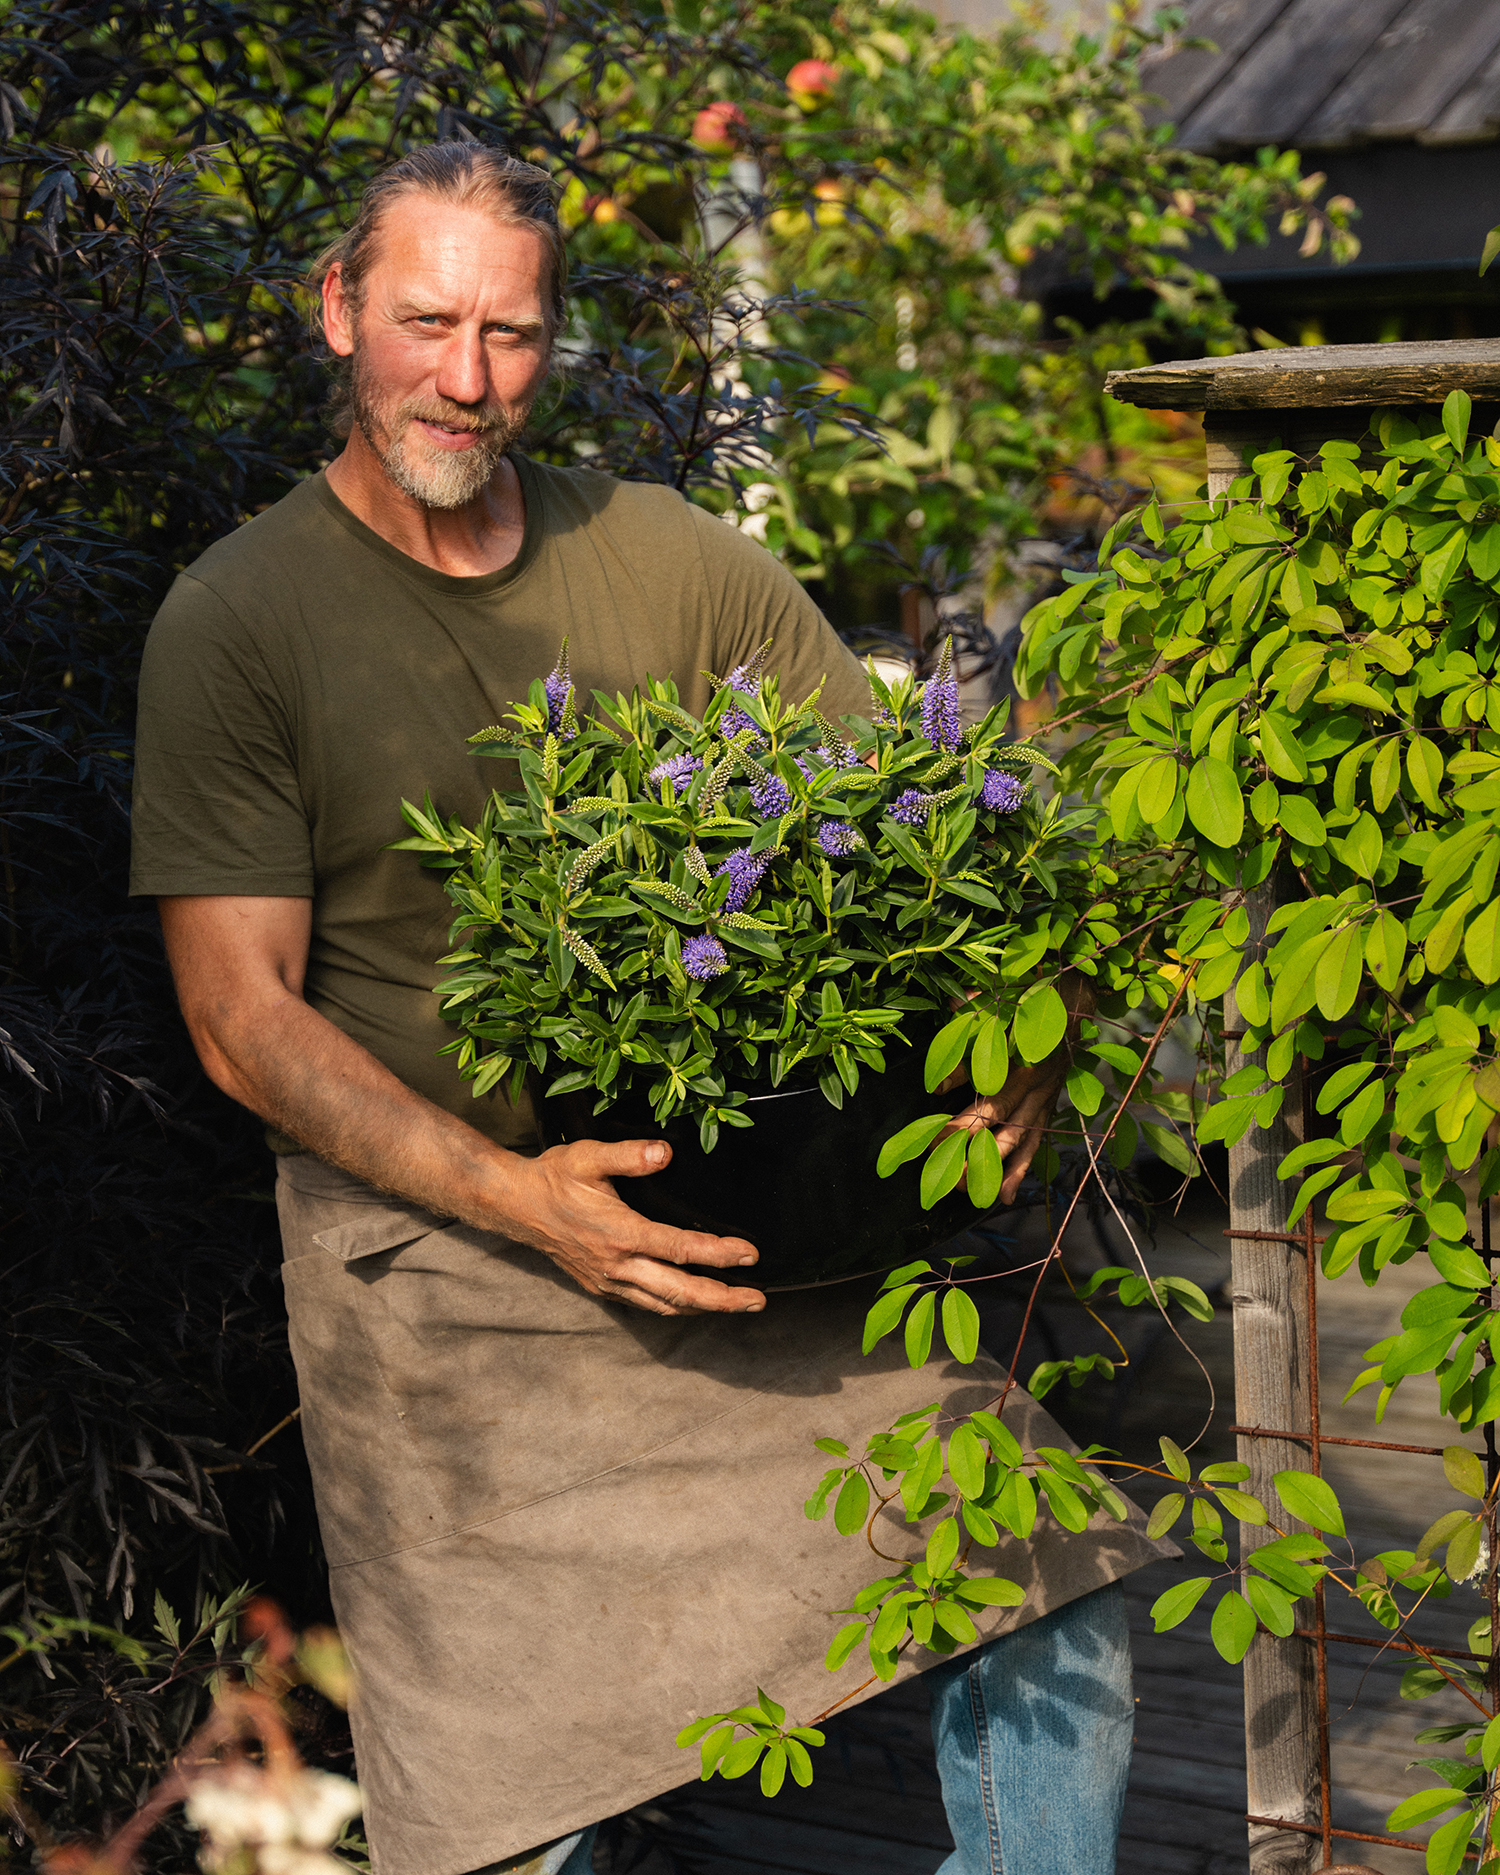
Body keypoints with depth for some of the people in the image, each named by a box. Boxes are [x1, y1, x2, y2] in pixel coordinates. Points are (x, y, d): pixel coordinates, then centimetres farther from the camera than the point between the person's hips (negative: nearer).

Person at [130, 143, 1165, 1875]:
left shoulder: (674, 562, 6)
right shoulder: (234, 621, -3)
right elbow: (244, 1016, -9)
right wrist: (509, 1192, -24)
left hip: (740, 1212, 3)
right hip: (431, 1252, -3)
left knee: (1051, 1627, -4)